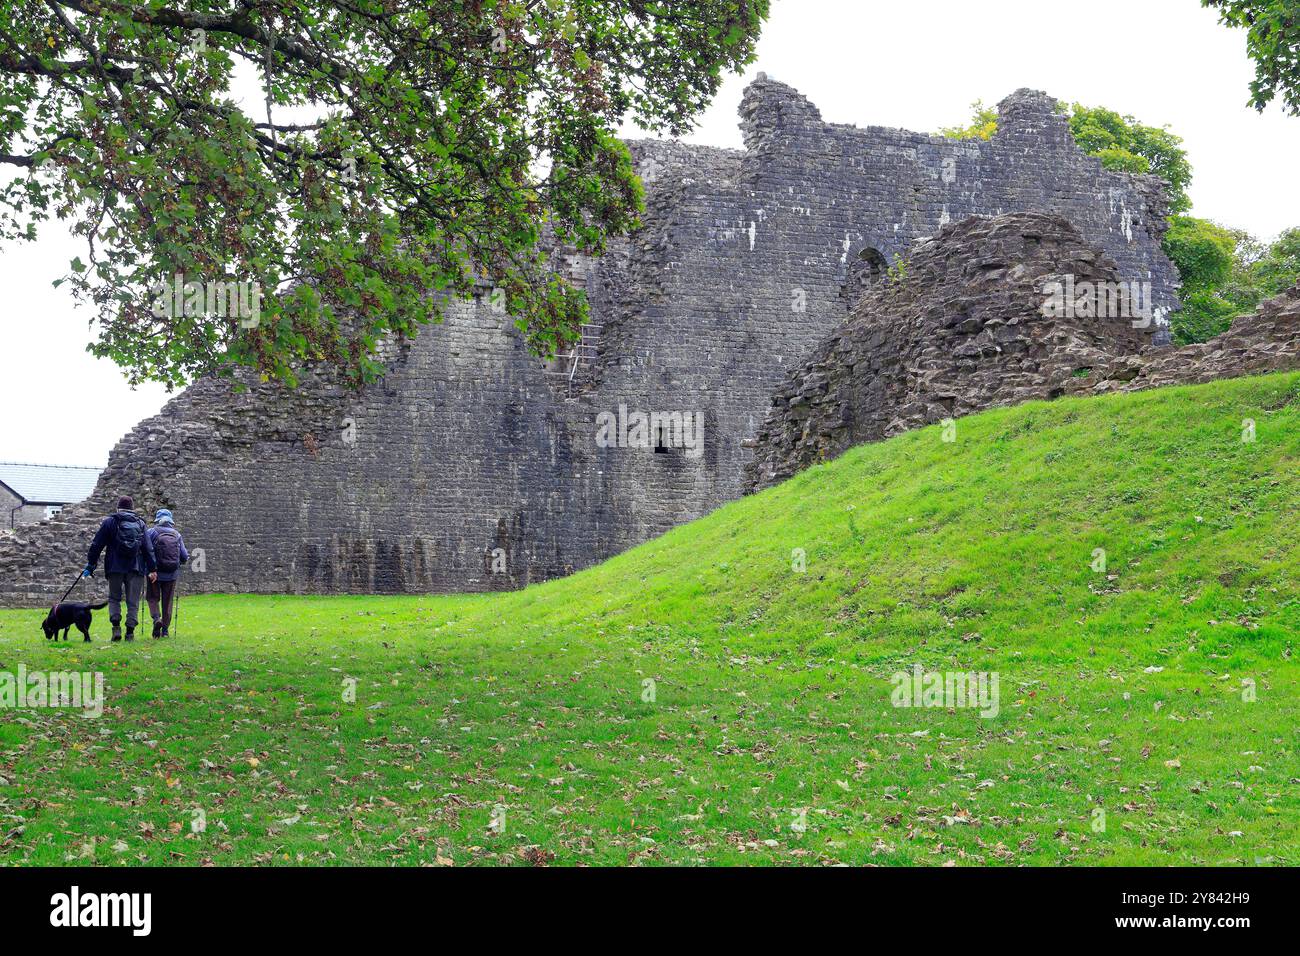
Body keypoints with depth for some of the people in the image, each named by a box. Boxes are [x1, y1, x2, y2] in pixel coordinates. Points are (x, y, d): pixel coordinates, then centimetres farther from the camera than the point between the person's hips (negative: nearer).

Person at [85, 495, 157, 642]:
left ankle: (116, 626, -5)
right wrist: (152, 568, 4)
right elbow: (148, 548, 4)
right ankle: (130, 632, -1)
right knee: (133, 601, 5)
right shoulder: (140, 524, 9)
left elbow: (96, 545, 2)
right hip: (136, 568, 1)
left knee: (114, 598, 13)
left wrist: (90, 565, 7)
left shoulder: (109, 522, 4)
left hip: (115, 568, -1)